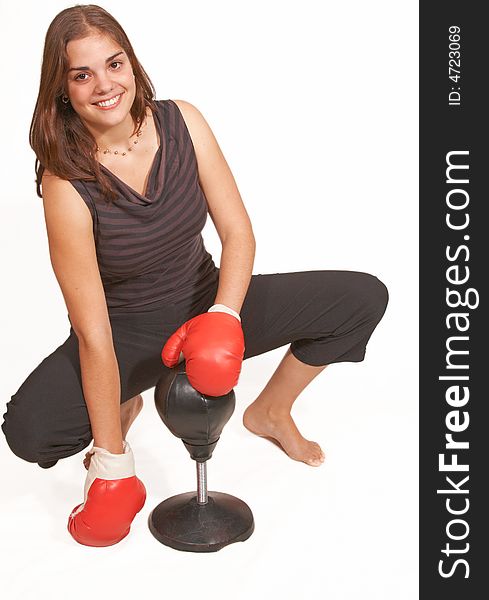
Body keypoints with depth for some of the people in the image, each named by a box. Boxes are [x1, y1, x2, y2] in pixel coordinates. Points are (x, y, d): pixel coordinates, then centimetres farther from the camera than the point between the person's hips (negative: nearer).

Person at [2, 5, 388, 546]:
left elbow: (238, 231, -13)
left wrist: (224, 315, -33)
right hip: (127, 334, -3)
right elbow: (93, 334, -26)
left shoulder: (182, 122, -12)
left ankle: (271, 411, 14)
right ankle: (123, 406, 8)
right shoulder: (67, 183, -24)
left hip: (206, 304, 4)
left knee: (363, 298, -9)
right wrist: (112, 464, -23)